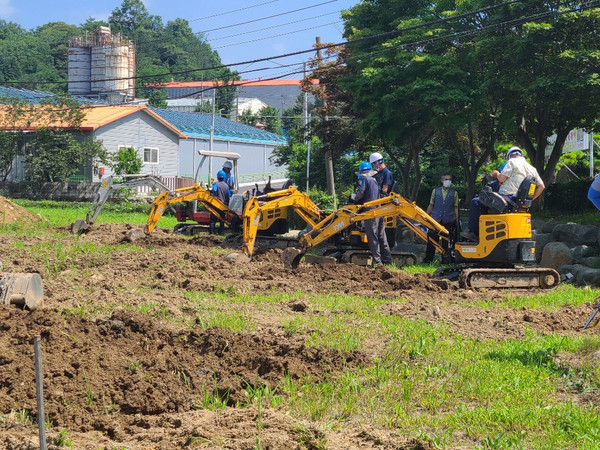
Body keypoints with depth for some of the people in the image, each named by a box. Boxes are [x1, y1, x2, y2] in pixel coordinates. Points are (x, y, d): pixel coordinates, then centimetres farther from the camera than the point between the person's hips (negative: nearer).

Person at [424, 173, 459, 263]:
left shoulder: (454, 193, 9)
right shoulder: (435, 191, 10)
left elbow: (455, 208, 9)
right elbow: (431, 205, 13)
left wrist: (456, 221, 3)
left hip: (448, 221, 0)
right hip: (435, 219, 0)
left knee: (445, 242, 4)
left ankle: (445, 259, 11)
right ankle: (428, 260, 4)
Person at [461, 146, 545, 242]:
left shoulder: (512, 162, -5)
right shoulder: (532, 168, 17)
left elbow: (501, 178, -12)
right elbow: (541, 186, 16)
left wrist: (497, 174, 12)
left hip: (507, 196, -9)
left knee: (475, 202, -5)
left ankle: (474, 233, -8)